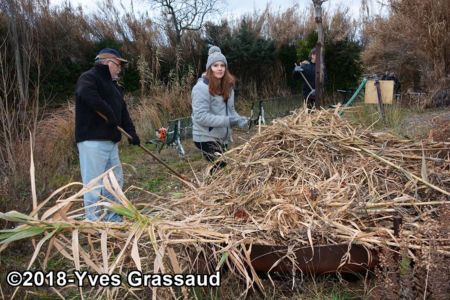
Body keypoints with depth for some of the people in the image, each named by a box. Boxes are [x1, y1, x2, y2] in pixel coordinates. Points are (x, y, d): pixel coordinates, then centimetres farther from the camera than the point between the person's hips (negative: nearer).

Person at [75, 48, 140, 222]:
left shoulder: (112, 84, 24)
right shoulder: (89, 78, -4)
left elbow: (122, 110, 18)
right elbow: (89, 96, -27)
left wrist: (130, 131, 2)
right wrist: (110, 115, -19)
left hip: (111, 140, 10)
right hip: (93, 140, -10)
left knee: (115, 181, 14)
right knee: (94, 183, -8)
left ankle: (113, 219, 24)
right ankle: (93, 223, -3)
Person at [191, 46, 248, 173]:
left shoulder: (227, 86, 6)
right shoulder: (202, 87, -17)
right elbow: (201, 117, -23)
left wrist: (238, 119, -9)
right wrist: (228, 121, -26)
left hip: (222, 137, 8)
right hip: (206, 138, -7)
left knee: (222, 168, 14)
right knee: (220, 168, -10)